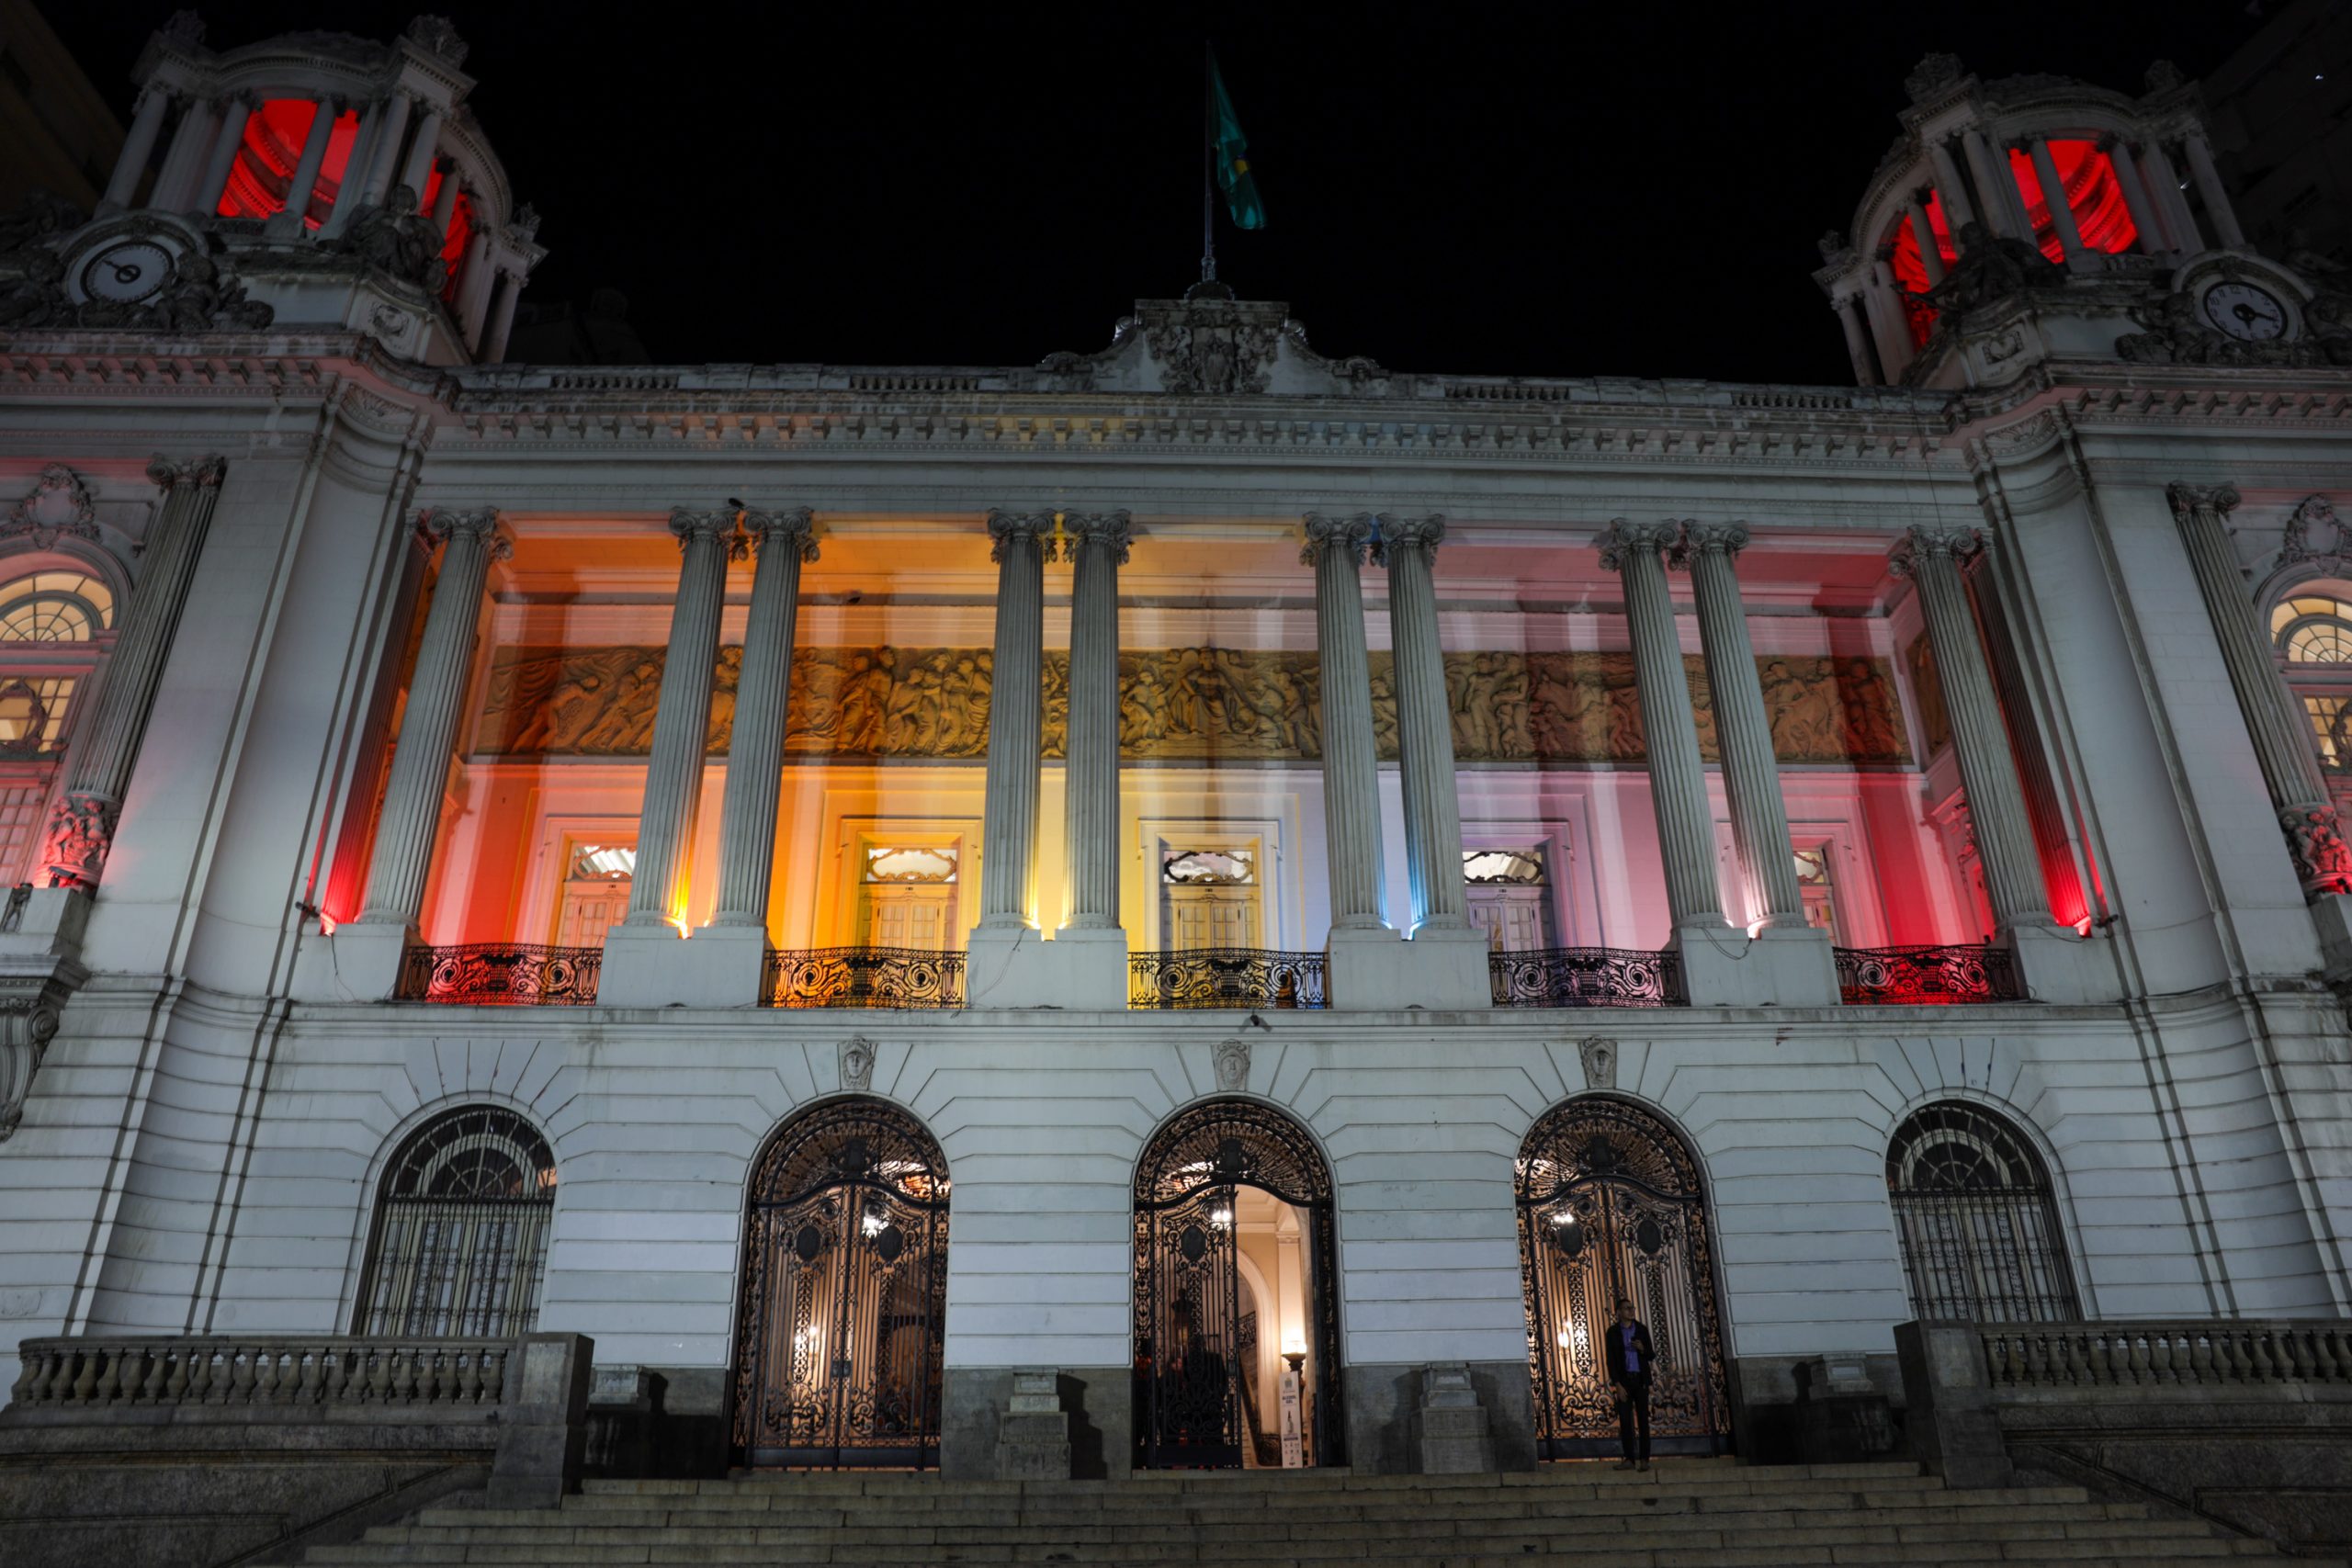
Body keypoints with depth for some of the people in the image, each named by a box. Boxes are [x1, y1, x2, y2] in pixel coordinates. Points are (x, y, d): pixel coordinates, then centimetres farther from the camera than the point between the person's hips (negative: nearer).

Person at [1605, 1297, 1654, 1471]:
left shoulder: (1642, 1330, 5)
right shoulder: (1613, 1332, 1)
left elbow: (1651, 1356, 8)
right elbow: (1611, 1359, -2)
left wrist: (1642, 1348, -14)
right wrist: (1617, 1384, -10)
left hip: (1640, 1379, 1)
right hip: (1624, 1379, -1)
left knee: (1643, 1419, 0)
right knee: (1625, 1420, -3)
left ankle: (1644, 1459, 3)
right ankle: (1629, 1459, 0)